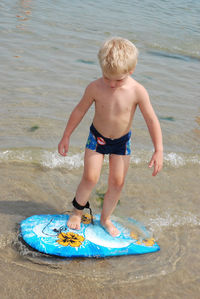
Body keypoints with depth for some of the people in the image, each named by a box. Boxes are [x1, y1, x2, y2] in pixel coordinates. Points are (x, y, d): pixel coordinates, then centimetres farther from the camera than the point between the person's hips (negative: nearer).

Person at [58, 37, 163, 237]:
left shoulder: (137, 91, -22)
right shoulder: (95, 88, -20)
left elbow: (152, 120, -15)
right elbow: (79, 111, -6)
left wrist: (158, 151, -17)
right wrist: (66, 137, 1)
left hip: (122, 141, 1)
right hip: (97, 138, -1)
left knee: (117, 182, 5)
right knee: (90, 177, -6)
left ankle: (105, 218, 27)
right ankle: (77, 211, 23)